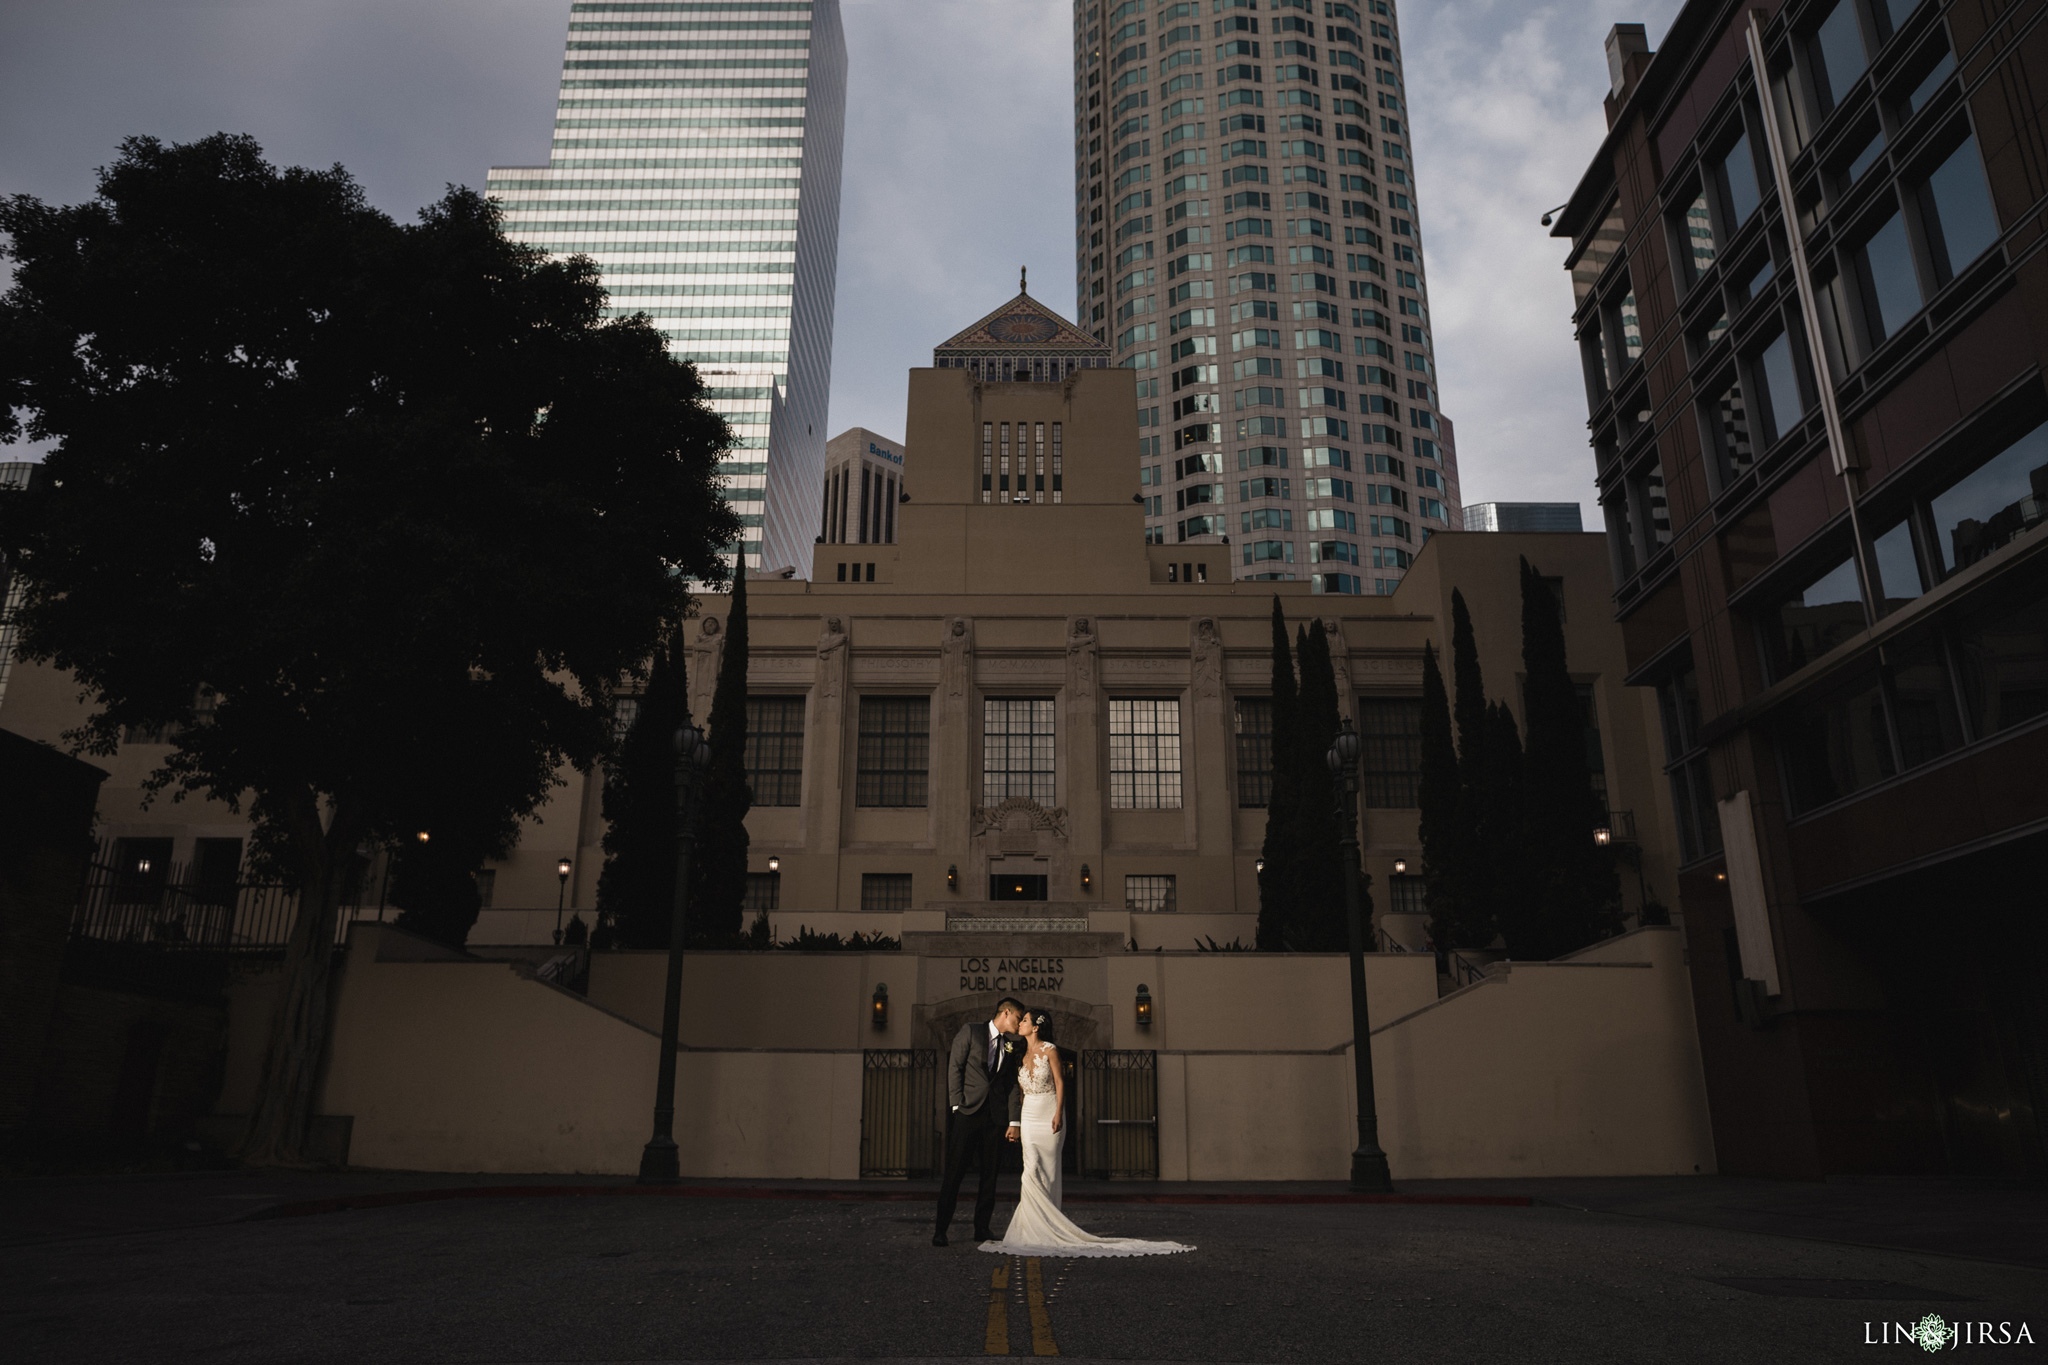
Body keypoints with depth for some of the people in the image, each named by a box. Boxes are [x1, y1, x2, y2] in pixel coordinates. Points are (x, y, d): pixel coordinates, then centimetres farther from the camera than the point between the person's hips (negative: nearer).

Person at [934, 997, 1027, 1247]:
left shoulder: (1011, 1046, 15)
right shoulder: (970, 1032, 2)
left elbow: (1012, 1085, 12)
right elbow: (955, 1067, -2)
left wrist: (1013, 1121, 4)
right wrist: (957, 1104, -9)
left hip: (995, 1116, 4)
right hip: (968, 1112, -4)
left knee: (990, 1172, 5)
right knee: (955, 1172, -5)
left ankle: (982, 1228, 15)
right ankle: (941, 1230, 0)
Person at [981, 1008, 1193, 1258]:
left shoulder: (1049, 1050, -5)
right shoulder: (1020, 1053, 9)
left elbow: (1059, 1082, -6)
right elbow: (1020, 1090, 14)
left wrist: (1058, 1113, -15)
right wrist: (1016, 1121, 10)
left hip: (1049, 1114, -3)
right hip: (1029, 1116, 3)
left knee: (1048, 1170, -1)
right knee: (1032, 1168, -8)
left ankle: (1047, 1228, 6)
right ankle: (1032, 1226, -3)